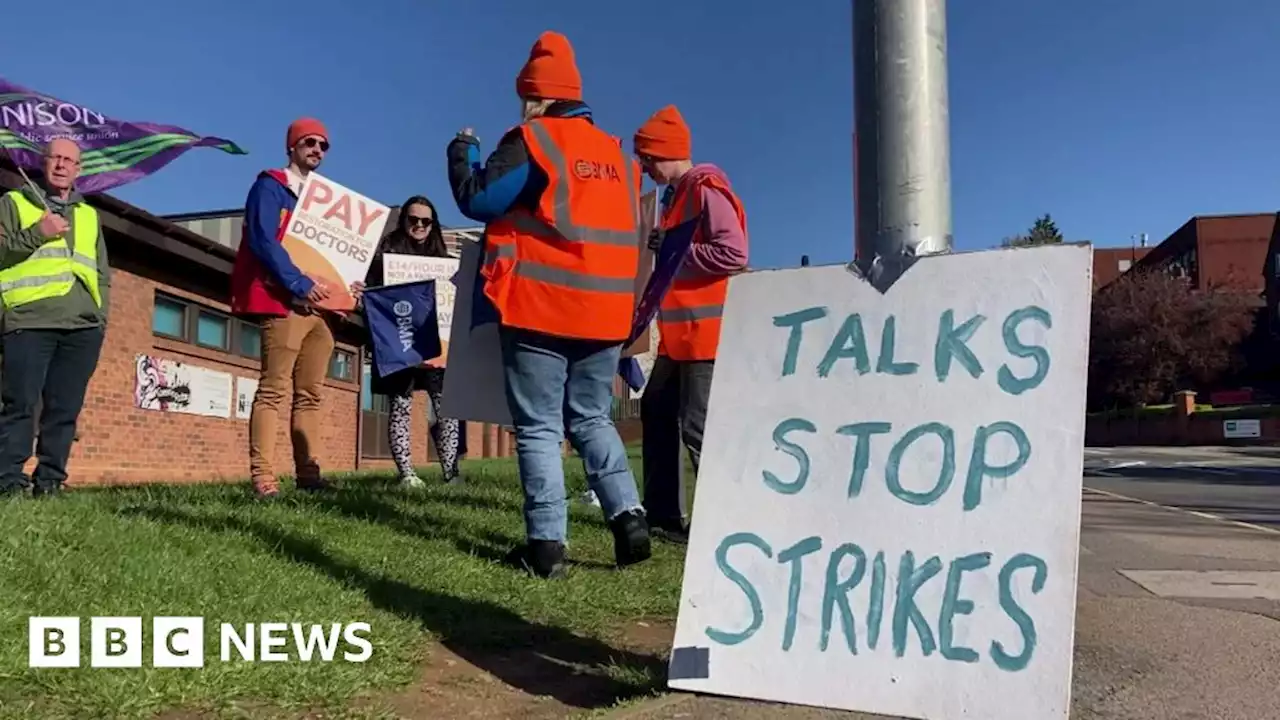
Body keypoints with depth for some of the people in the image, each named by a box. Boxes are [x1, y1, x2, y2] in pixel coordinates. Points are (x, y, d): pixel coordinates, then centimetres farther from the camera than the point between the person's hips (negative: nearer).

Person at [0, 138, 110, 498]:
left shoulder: (89, 215, 25)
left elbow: (102, 274, 24)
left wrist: (101, 316, 12)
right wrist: (35, 235, -10)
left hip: (83, 327, 3)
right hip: (30, 321, -3)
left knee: (65, 409, 0)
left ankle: (49, 479, 5)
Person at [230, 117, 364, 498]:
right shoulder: (270, 186, 2)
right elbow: (262, 240, -12)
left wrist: (348, 283, 4)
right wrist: (300, 284, -20)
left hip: (320, 306, 7)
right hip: (284, 303, -7)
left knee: (310, 394, 6)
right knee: (273, 390, -11)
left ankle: (309, 473, 9)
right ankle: (263, 478, -12)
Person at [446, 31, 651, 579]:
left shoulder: (531, 141, -3)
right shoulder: (617, 155, 16)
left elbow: (476, 200, -3)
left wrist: (463, 151, 13)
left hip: (540, 308, -5)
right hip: (604, 312, 6)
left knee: (538, 428, 1)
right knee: (592, 419, 17)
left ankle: (547, 544, 0)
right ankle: (628, 516, 5)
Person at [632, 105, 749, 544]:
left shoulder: (707, 190, -12)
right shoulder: (676, 193, 18)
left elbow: (734, 254, -22)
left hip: (705, 330, -11)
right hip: (679, 330, 11)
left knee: (698, 427, -9)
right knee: (657, 412, 14)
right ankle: (663, 514, 23)